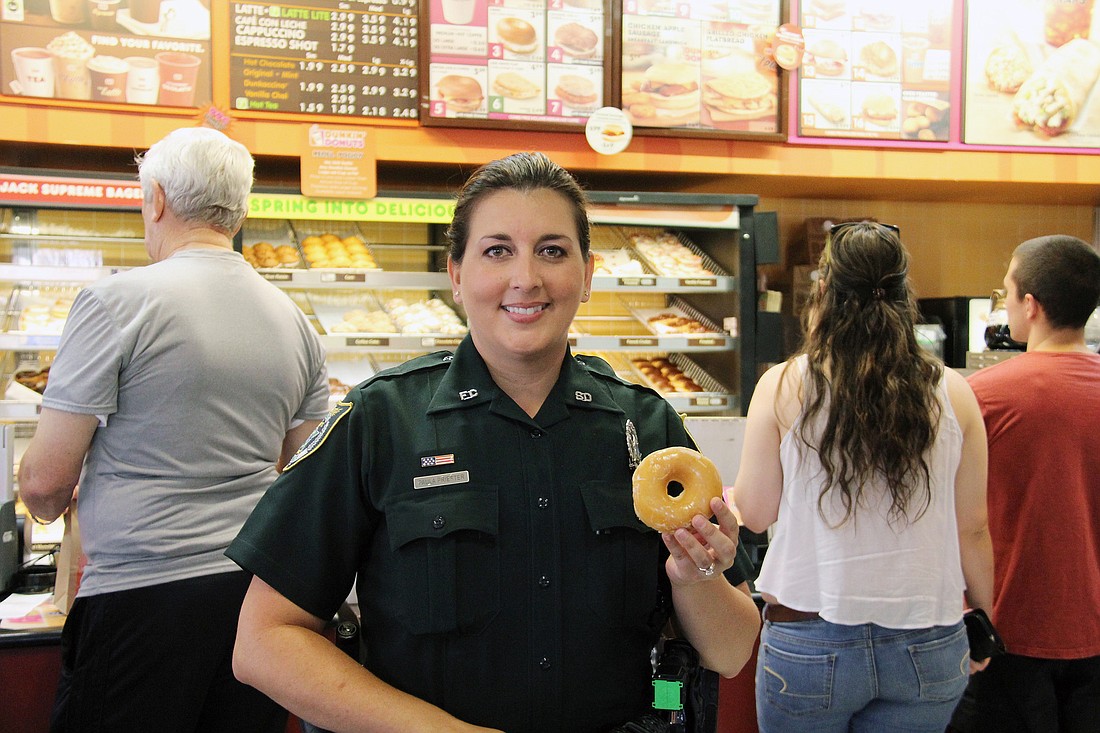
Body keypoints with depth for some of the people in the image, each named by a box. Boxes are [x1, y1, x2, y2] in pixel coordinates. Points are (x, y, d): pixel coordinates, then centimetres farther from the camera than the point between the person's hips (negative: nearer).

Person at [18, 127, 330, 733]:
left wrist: (49, 504, 14)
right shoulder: (295, 321, 7)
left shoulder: (117, 301, -10)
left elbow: (44, 481, -8)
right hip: (258, 591, 6)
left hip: (140, 597, -5)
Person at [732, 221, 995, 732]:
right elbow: (972, 527, 1)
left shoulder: (784, 386, -10)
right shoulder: (953, 394, -5)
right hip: (927, 648, 2)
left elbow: (755, 514, -4)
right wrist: (983, 620, 15)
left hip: (810, 640, -2)